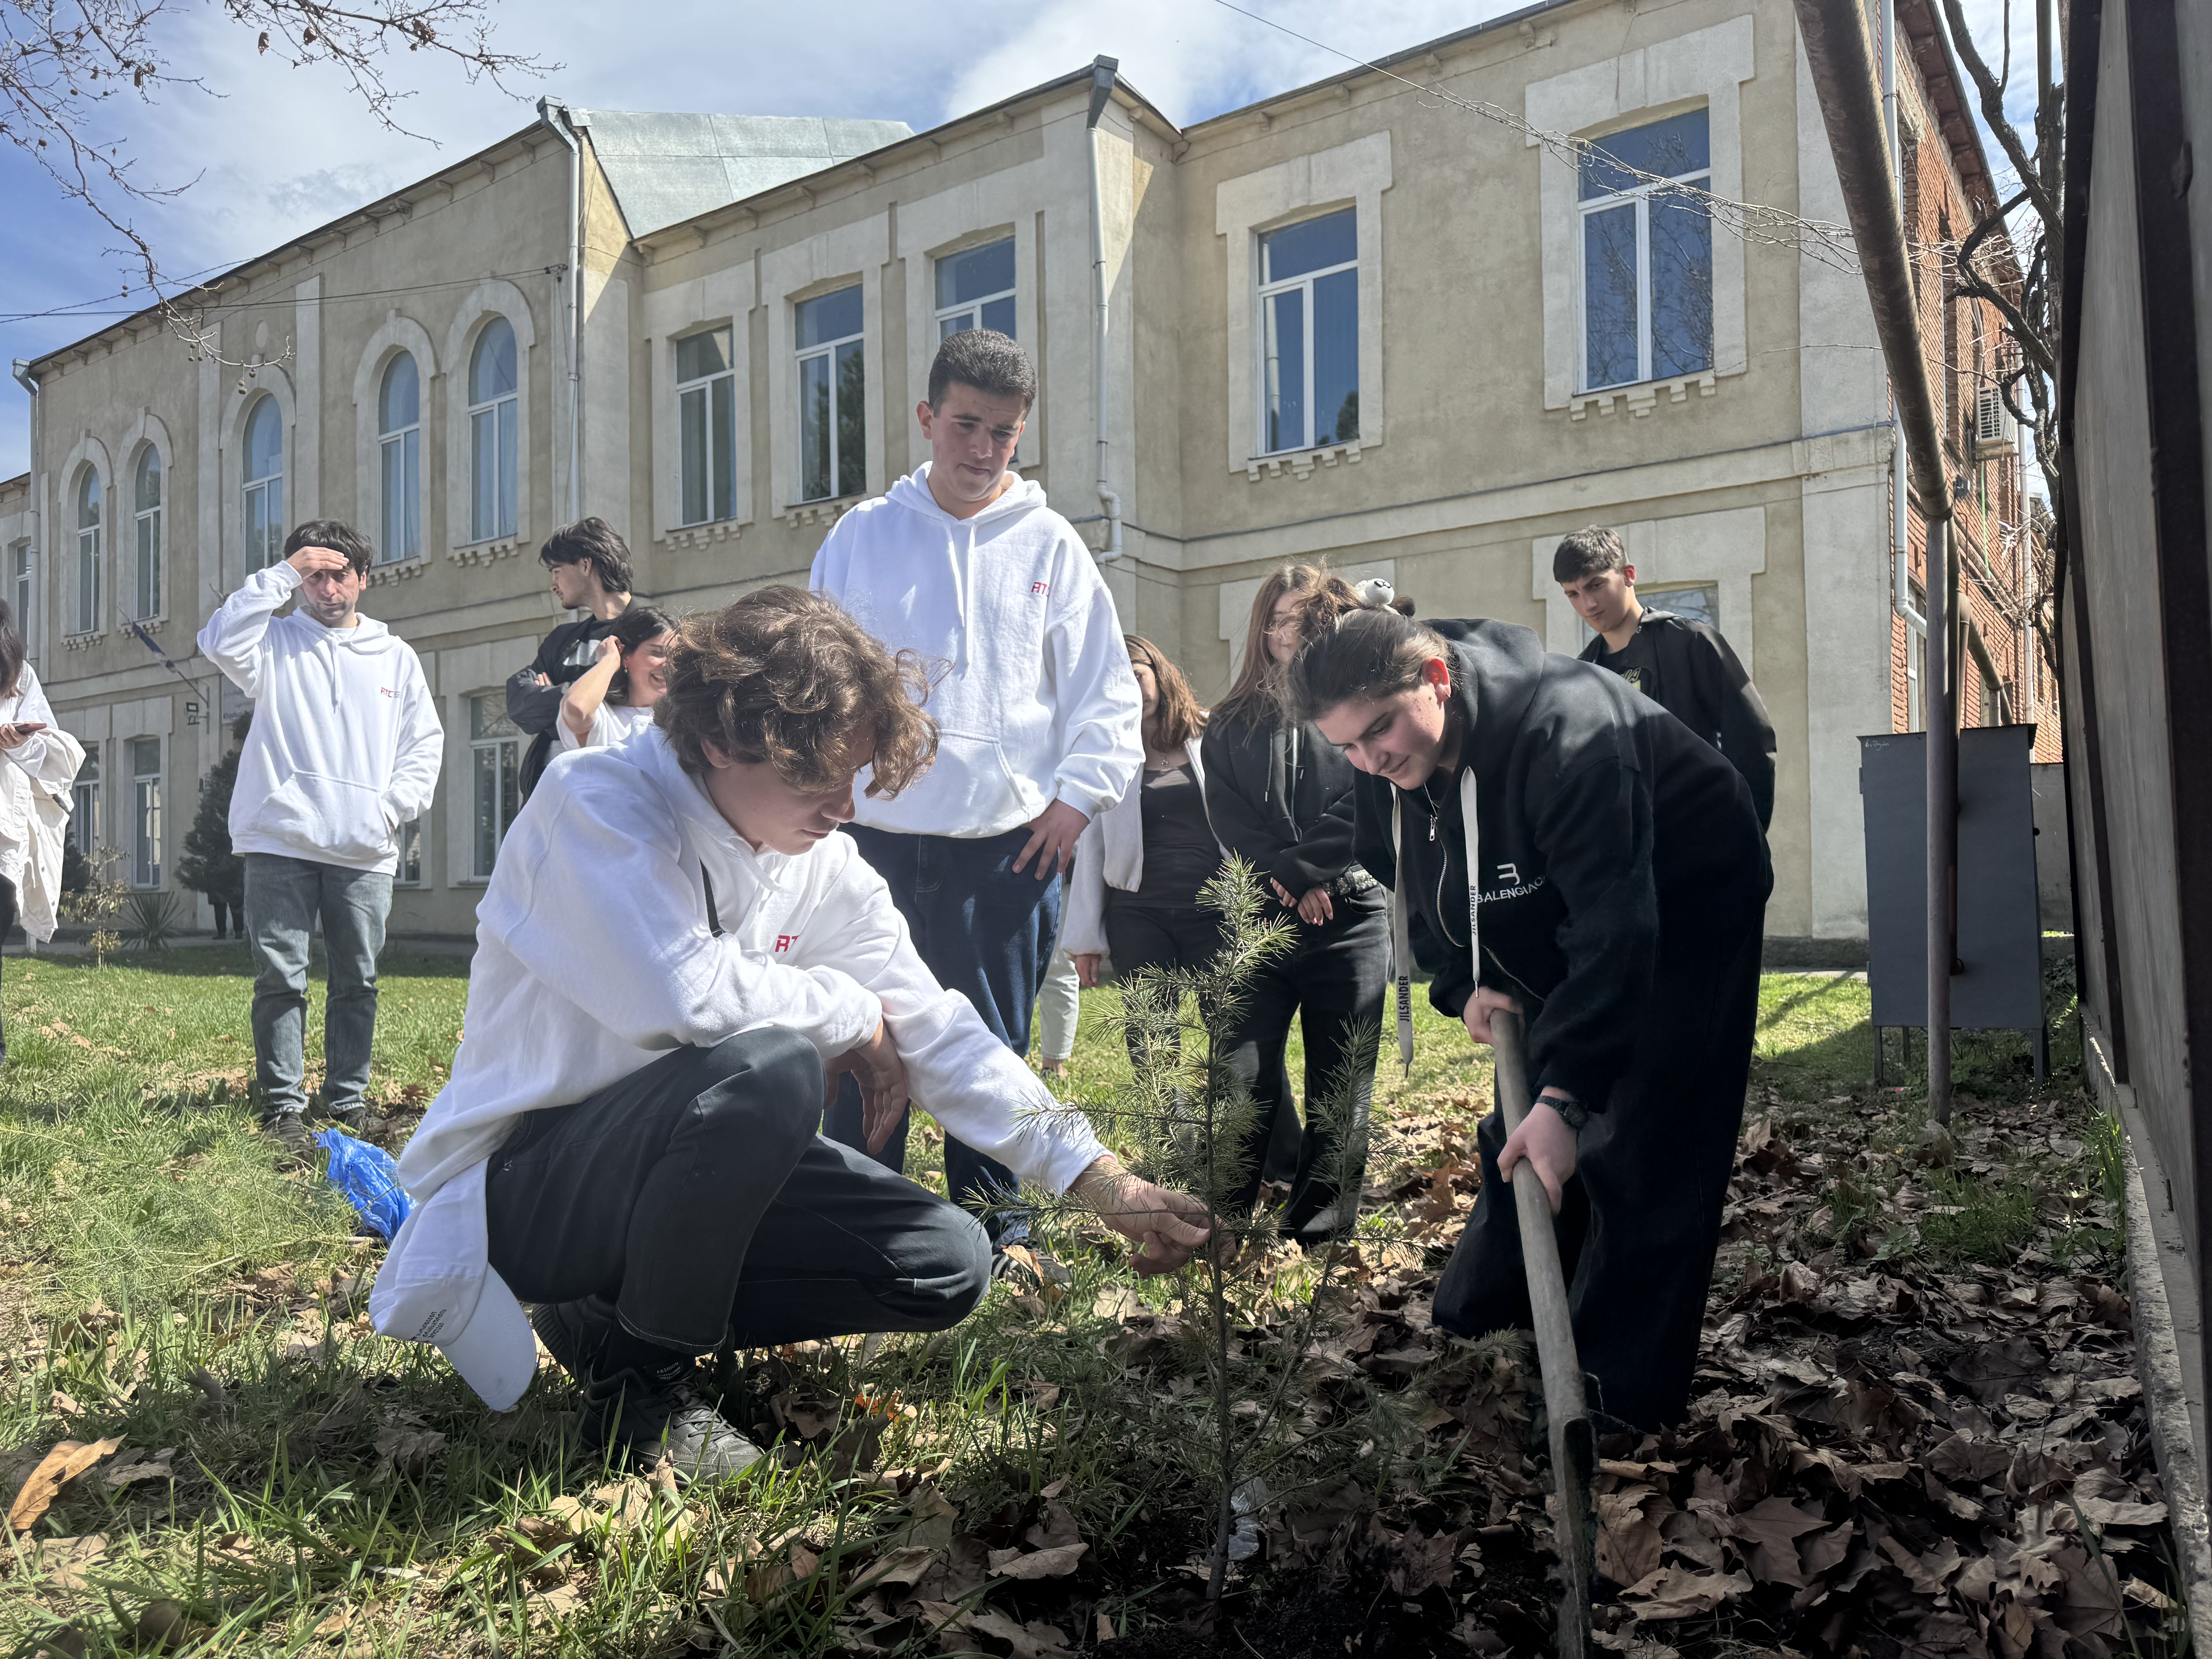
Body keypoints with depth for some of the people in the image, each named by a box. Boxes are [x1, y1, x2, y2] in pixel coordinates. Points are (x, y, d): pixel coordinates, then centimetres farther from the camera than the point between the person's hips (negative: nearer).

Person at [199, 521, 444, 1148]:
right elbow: (221, 642, -12)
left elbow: (426, 744, 15)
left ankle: (347, 1100, 15)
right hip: (280, 842, -2)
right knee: (280, 977, -2)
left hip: (366, 851, 2)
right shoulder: (276, 641, 10)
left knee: (358, 981, 5)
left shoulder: (396, 656, 16)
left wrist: (393, 804, 0)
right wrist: (280, 575, -7)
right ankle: (284, 1105, 5)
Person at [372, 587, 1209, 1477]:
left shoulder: (824, 867, -2)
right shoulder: (594, 803, -21)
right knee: (772, 1065, -35)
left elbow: (936, 1030, 0)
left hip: (664, 1168, 7)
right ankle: (644, 1370, -9)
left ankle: (608, 1312, 7)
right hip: (519, 1182, -7)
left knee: (949, 1264, -1)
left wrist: (1106, 1182, -5)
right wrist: (852, 1010, -19)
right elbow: (684, 993, -38)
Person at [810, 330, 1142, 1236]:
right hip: (875, 835, 1)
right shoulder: (862, 535, 7)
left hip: (1008, 845, 0)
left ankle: (994, 1239, 23)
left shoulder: (1050, 545, 6)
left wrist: (1077, 795, -3)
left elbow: (1108, 696, 7)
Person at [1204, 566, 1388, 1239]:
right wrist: (1289, 879, -10)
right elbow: (1228, 814, 2)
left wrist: (1303, 871, -11)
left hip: (1349, 912, -1)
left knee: (1340, 1079, 2)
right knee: (1242, 1069, -5)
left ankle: (1319, 1220, 10)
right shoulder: (1234, 720, 14)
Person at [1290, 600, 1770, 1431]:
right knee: (1521, 1118, 11)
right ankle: (1485, 1309, 30)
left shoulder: (1563, 728, -39)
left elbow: (1614, 922, -42)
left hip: (1686, 914, -7)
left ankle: (1616, 1400, 1)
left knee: (1641, 1153, -9)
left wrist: (1565, 1094, -47)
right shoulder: (1385, 772, -15)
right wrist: (1464, 983, -12)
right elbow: (1418, 887, 3)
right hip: (1562, 918, 7)